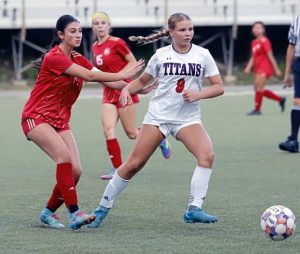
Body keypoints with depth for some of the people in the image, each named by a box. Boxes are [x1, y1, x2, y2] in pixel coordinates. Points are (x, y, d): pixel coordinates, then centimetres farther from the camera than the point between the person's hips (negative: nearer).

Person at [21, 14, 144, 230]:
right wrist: (124, 75, -24)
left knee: (75, 171, -8)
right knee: (64, 156, -29)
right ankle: (74, 213, -32)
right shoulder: (54, 58, -18)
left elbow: (104, 78, 1)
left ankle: (49, 212, 11)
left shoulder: (77, 59, 8)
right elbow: (89, 76, -25)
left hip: (60, 121, 8)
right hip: (36, 118, -8)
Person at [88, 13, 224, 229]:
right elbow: (142, 80, 15)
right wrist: (126, 89, -5)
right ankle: (104, 208, 12)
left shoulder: (202, 55, 1)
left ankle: (194, 209, -23)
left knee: (207, 155, -27)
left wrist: (198, 94, -16)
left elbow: (219, 87, 1)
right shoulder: (161, 55, 2)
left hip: (188, 118, 0)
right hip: (158, 115, 0)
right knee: (133, 164, -3)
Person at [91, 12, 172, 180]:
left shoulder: (116, 43, -13)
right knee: (108, 130, -10)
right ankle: (118, 169, -5)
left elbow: (133, 62, -9)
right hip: (109, 93, 6)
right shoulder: (95, 47, 8)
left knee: (132, 133, 2)